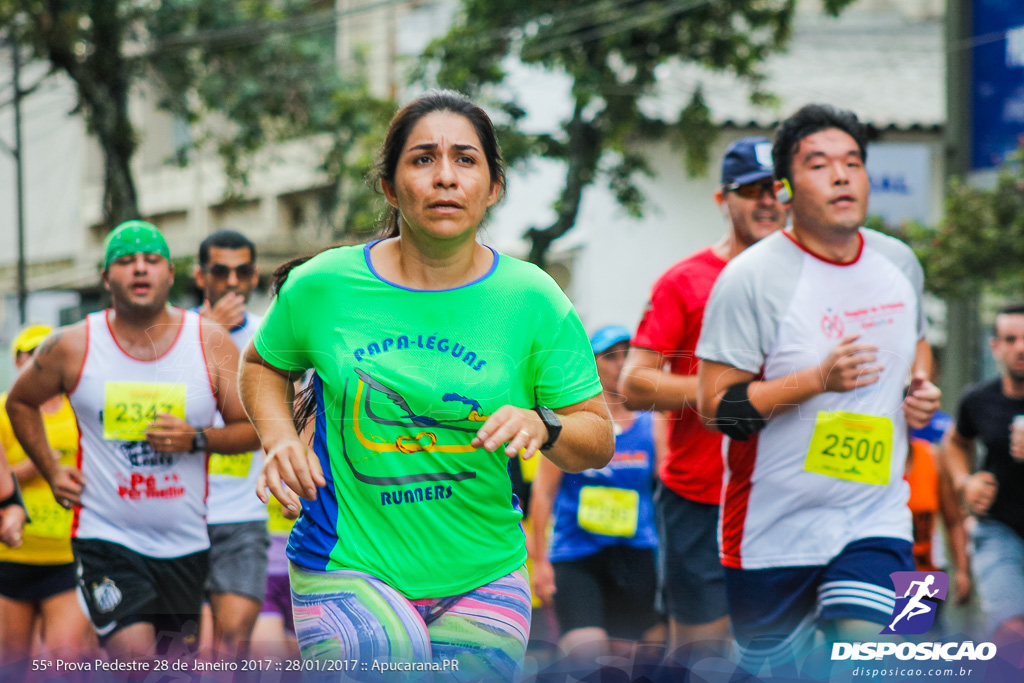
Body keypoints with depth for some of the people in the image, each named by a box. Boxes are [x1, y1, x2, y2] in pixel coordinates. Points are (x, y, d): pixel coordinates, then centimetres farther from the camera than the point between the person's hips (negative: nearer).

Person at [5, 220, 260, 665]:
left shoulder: (210, 342, -2)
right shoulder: (72, 347, -3)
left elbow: (252, 428, 2)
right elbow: (21, 403, 16)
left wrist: (196, 439, -16)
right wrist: (51, 472, 5)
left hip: (185, 543, 2)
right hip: (105, 539, -2)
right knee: (136, 663, -20)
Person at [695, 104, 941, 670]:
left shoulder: (900, 263, 5)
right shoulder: (752, 278, -14)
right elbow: (714, 407, -16)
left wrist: (922, 388, 3)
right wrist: (819, 379, -27)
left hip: (877, 516, 3)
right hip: (774, 531, -3)